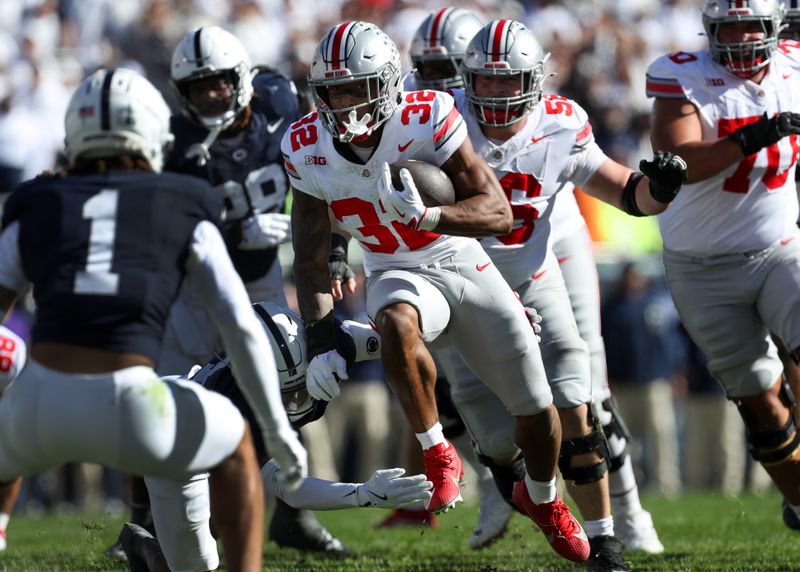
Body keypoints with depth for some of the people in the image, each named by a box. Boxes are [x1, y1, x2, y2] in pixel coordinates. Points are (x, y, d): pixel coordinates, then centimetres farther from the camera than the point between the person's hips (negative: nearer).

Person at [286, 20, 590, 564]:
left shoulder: (427, 120, -23)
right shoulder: (308, 149, -12)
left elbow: (499, 212, -23)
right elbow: (311, 255, -1)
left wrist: (427, 216, -40)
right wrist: (321, 338, -9)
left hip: (467, 268, 0)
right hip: (400, 276, 0)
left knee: (538, 410, 6)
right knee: (397, 324, -39)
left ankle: (542, 498, 39)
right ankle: (438, 456, -21)